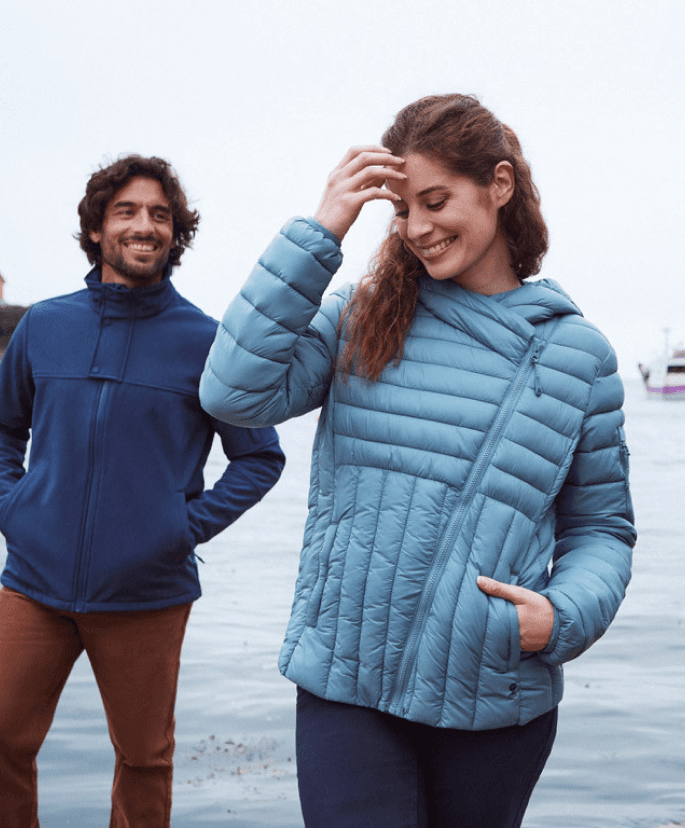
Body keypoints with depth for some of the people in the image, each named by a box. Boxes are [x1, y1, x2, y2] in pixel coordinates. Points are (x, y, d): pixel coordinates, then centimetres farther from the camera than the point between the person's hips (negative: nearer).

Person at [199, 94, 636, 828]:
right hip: (345, 687, -1)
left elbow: (601, 527, 7)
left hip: (497, 699, 1)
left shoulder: (576, 352, 2)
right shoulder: (361, 315, 2)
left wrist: (563, 616, -13)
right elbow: (235, 393, -13)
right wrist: (318, 233, -12)